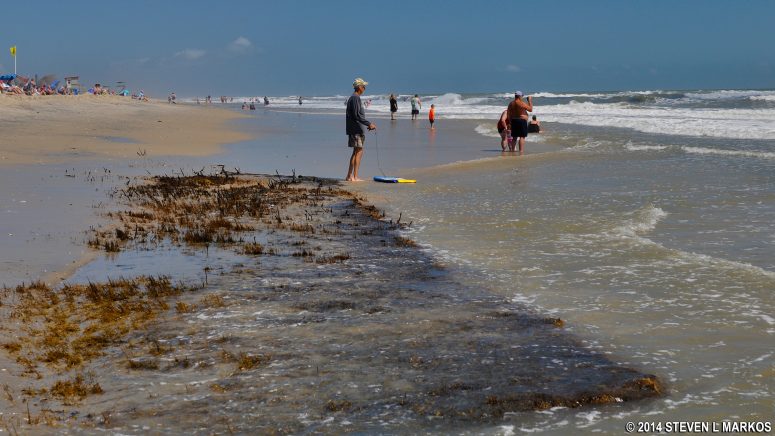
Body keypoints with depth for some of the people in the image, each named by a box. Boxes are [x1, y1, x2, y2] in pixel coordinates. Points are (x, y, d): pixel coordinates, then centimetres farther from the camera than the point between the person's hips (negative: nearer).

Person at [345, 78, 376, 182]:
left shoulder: (352, 98, 18)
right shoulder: (355, 98, -14)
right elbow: (357, 115, -21)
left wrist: (368, 124, 25)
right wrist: (369, 124, -19)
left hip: (354, 129, 10)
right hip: (356, 129, -10)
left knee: (356, 152, 12)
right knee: (359, 151, -8)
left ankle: (349, 176, 13)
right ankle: (355, 177, -8)